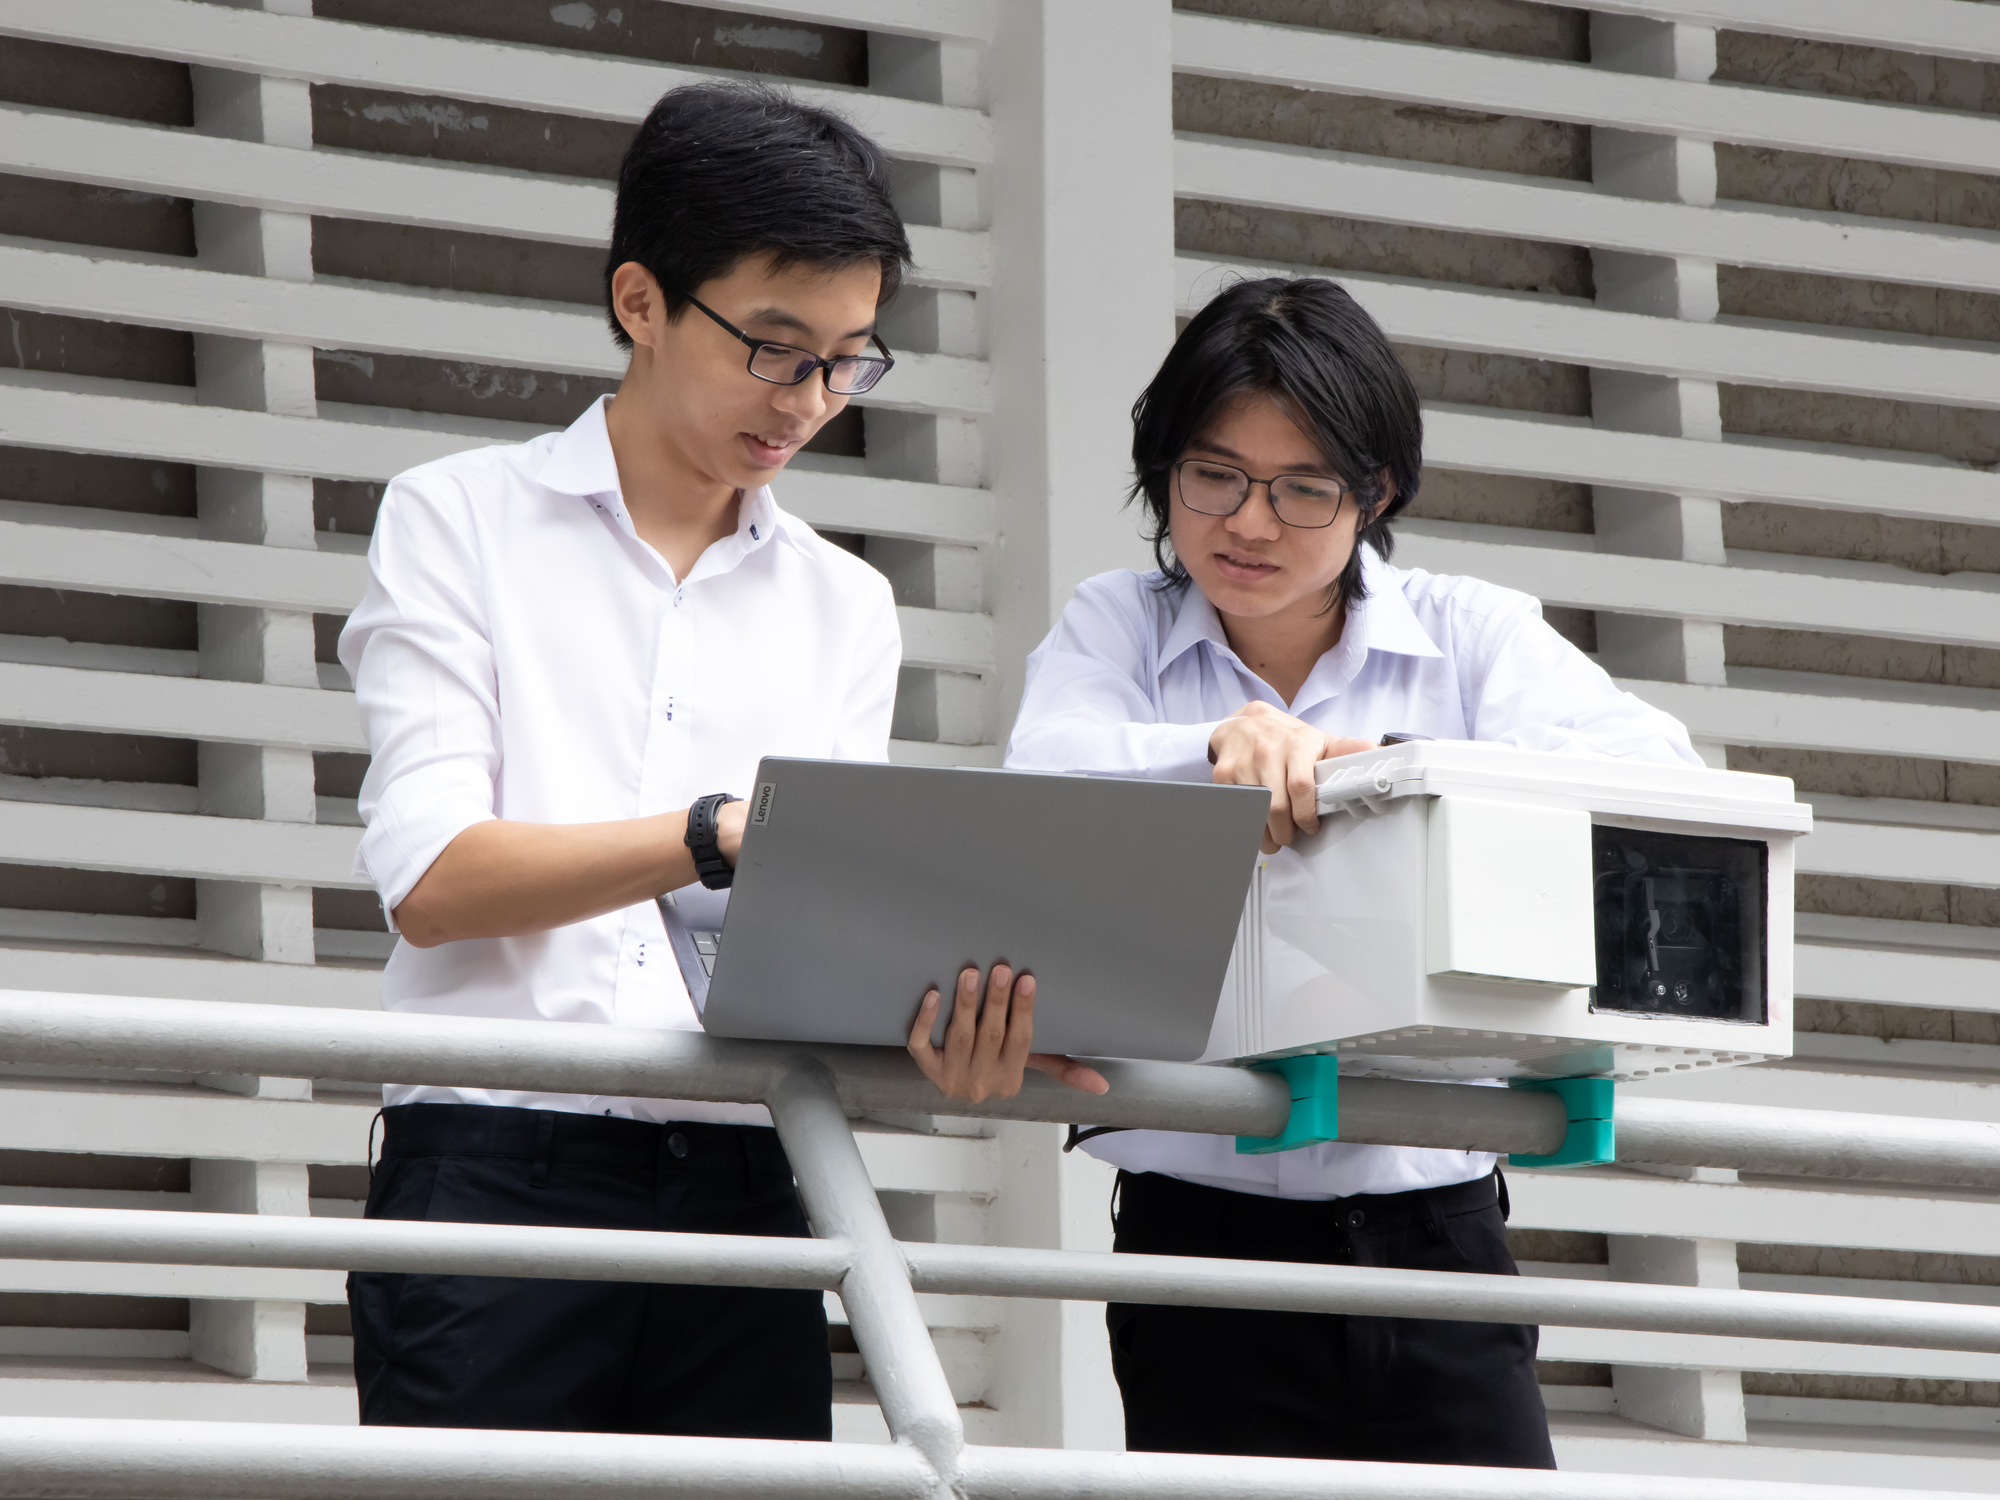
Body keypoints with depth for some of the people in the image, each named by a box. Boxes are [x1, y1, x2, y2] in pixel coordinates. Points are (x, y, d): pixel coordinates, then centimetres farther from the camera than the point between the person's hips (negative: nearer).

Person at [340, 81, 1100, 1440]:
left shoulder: (843, 605, 18)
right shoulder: (463, 520, 7)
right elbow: (431, 878, -6)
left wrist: (934, 1005, -16)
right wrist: (722, 832, -19)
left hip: (743, 1191, 4)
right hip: (500, 1169, -3)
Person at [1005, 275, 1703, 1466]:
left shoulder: (1473, 635, 9)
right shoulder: (1114, 632, 9)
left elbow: (1652, 769, -10)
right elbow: (1045, 786, -13)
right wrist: (1223, 744, -33)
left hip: (1437, 1225, 0)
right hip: (1206, 1228, 0)